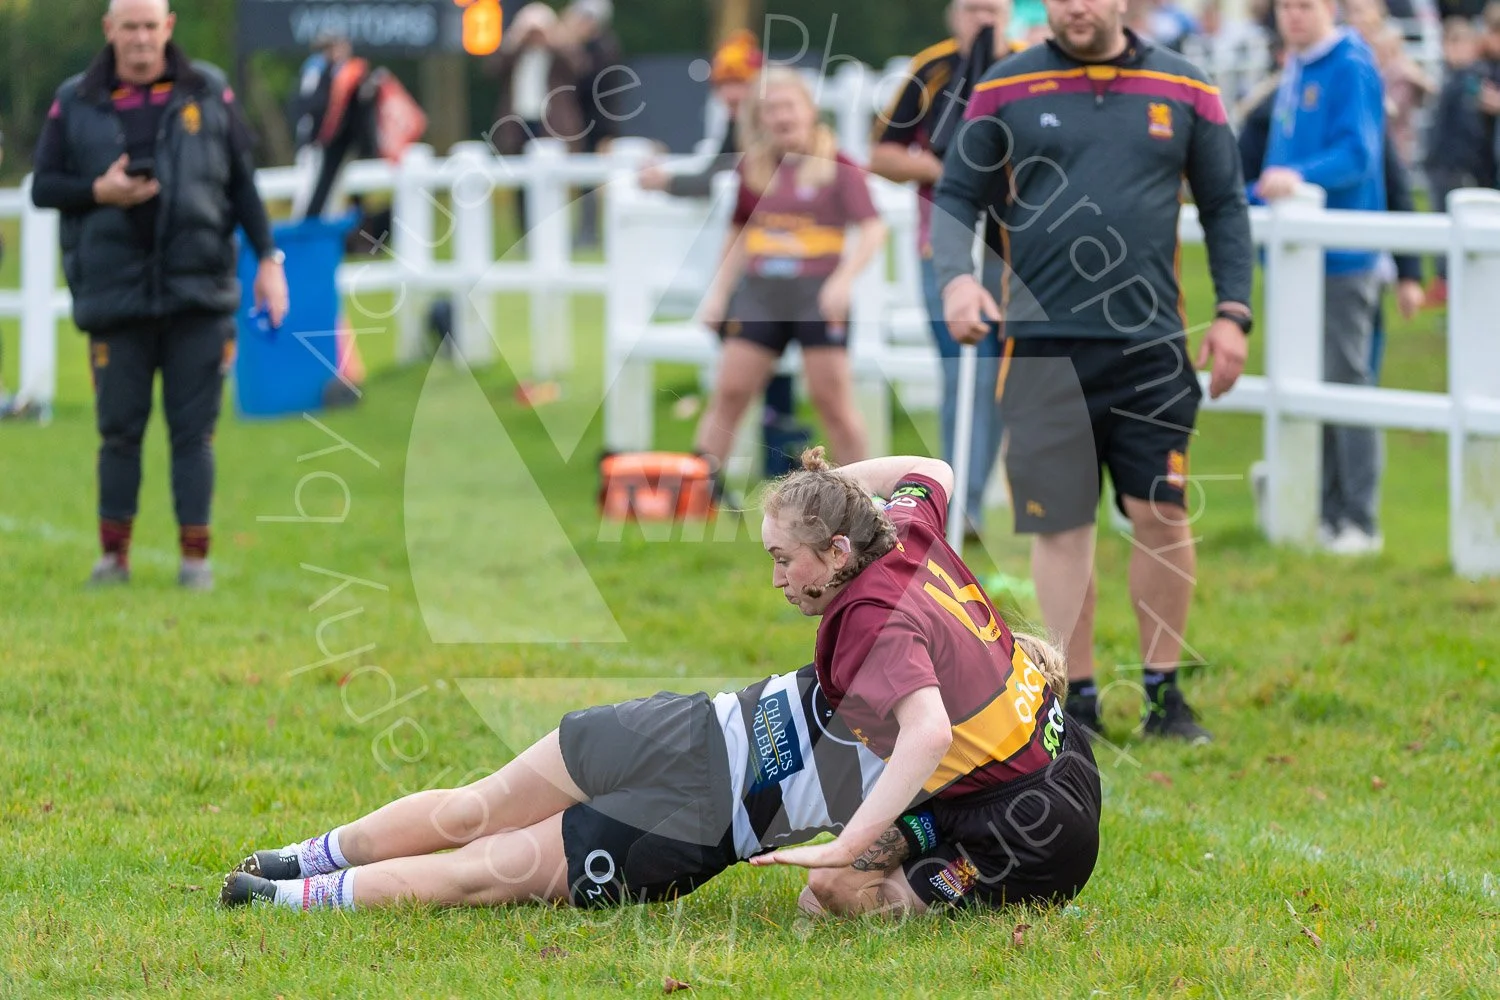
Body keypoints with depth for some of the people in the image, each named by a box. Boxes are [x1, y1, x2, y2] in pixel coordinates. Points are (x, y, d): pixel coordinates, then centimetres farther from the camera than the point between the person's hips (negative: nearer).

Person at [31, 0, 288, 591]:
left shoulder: (209, 93, 7)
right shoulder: (75, 103, 5)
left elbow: (243, 182, 10)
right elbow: (43, 187, 7)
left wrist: (268, 258, 4)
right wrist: (97, 192, -11)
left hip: (199, 295, 0)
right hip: (115, 294, 0)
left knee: (194, 430, 0)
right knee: (119, 428, 2)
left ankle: (195, 555, 6)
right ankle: (114, 555, 11)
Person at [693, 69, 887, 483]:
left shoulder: (837, 167, -4)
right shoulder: (753, 168, 10)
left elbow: (873, 228, -10)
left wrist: (844, 278, -23)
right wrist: (719, 291, 16)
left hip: (818, 295, -4)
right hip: (761, 291, 4)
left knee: (832, 399, -1)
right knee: (729, 391, -1)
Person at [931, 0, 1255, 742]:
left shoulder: (1184, 90, 7)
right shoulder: (1005, 91, 4)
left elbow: (1224, 204, 13)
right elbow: (956, 197, 7)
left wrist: (1232, 312, 5)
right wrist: (956, 276, -12)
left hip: (1151, 346, 1)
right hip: (1043, 346, -1)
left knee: (1163, 517, -1)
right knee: (1060, 526, 1)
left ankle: (1164, 692, 12)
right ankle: (1076, 700, 10)